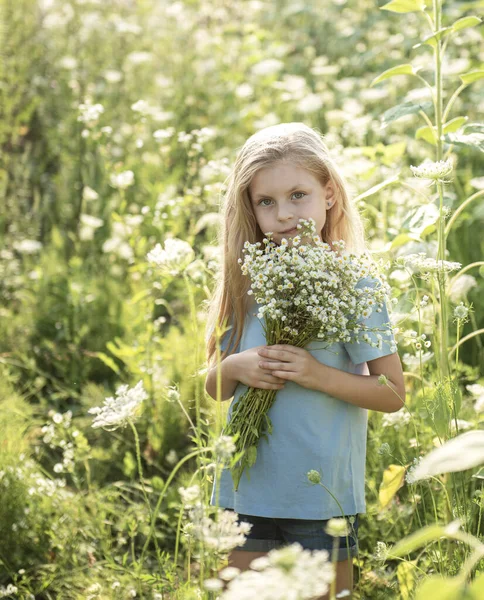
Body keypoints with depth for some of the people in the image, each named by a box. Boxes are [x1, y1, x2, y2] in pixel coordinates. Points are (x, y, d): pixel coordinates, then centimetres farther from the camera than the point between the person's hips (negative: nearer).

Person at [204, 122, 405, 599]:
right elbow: (214, 386, 10)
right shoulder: (247, 283, 3)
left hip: (321, 490, -4)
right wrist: (235, 368, -11)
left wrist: (317, 375, -22)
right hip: (248, 487, 4)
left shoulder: (353, 285, -9)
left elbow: (393, 394, -9)